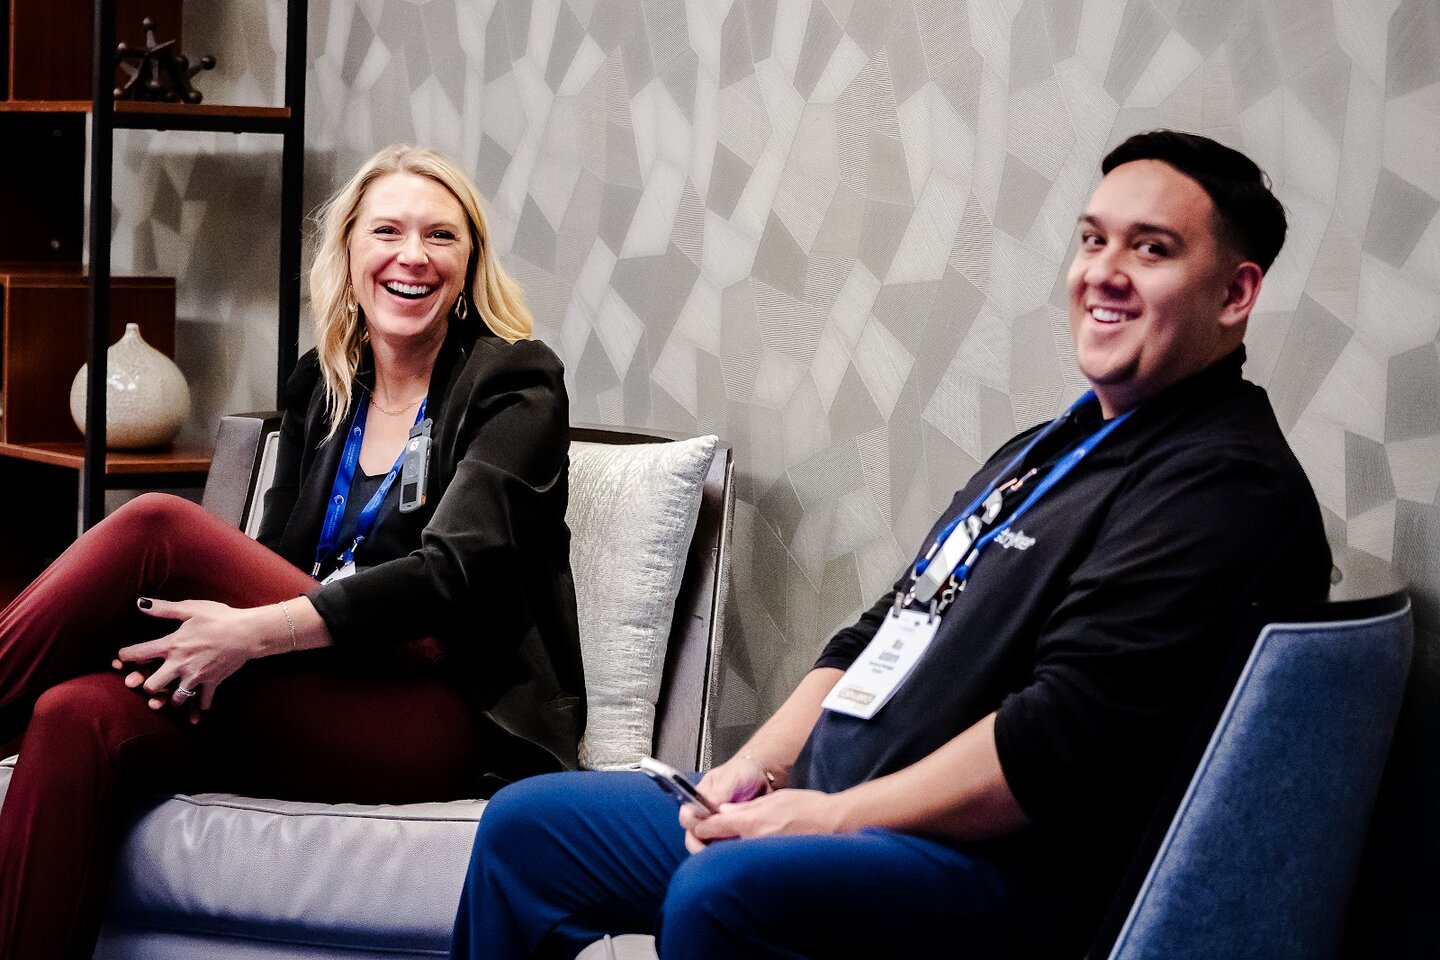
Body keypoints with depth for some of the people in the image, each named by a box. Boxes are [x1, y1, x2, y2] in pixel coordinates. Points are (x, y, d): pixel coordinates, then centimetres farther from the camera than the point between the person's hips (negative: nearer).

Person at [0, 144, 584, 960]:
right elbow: (275, 562, 13)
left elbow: (454, 572, -14)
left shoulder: (516, 386, 0)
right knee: (78, 717, -24)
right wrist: (209, 645, -12)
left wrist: (256, 633, -22)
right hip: (312, 701, 5)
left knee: (159, 525, -20)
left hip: (452, 722, -5)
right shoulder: (320, 387, 18)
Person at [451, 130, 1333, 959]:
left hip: (1003, 868, -10)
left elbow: (1068, 738, -23)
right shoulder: (1046, 450, 20)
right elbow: (880, 635, 23)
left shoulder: (1226, 484, -13)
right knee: (524, 827, 12)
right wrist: (756, 769, 7)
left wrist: (833, 817, -18)